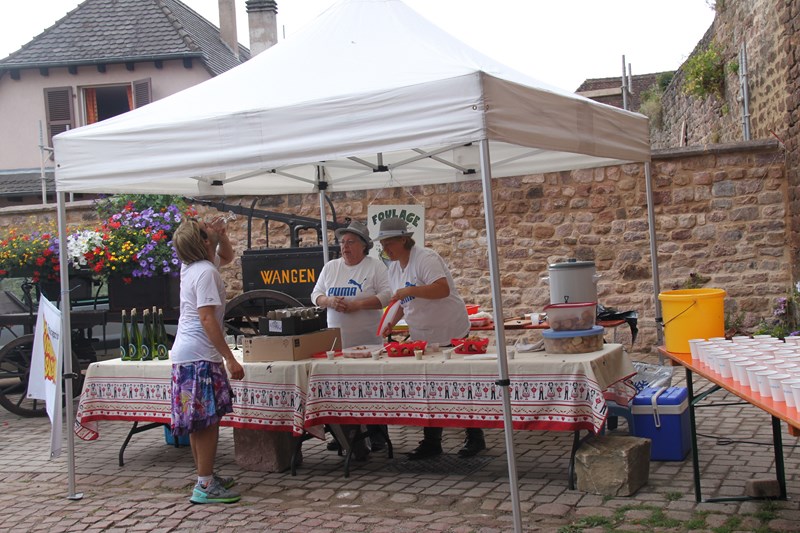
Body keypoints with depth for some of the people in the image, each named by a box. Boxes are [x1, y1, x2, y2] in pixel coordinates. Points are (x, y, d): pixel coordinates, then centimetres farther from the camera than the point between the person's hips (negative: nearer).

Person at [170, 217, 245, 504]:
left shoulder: (191, 267, 13)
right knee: (208, 421, -6)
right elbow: (208, 319, -21)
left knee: (201, 422, 16)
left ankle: (207, 477, 25)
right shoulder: (206, 272, -15)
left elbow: (227, 256, 32)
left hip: (185, 354, 10)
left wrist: (221, 235, 10)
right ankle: (205, 486, -3)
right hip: (200, 355, -10)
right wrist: (230, 359, -21)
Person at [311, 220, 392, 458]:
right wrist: (329, 301, -8)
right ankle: (346, 435, 18)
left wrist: (358, 305, -18)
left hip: (368, 342, -4)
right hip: (338, 341, 4)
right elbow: (316, 295, 14)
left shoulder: (375, 267, -2)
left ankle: (377, 435, 11)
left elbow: (386, 296, -9)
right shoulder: (330, 268, 12)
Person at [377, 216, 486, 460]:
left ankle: (475, 438, 17)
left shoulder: (425, 258, -19)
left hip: (449, 333, -8)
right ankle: (431, 442, 19)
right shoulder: (394, 268, 8)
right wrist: (393, 321, 2)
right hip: (423, 337, 8)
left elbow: (443, 289, -32)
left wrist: (410, 290, -35)